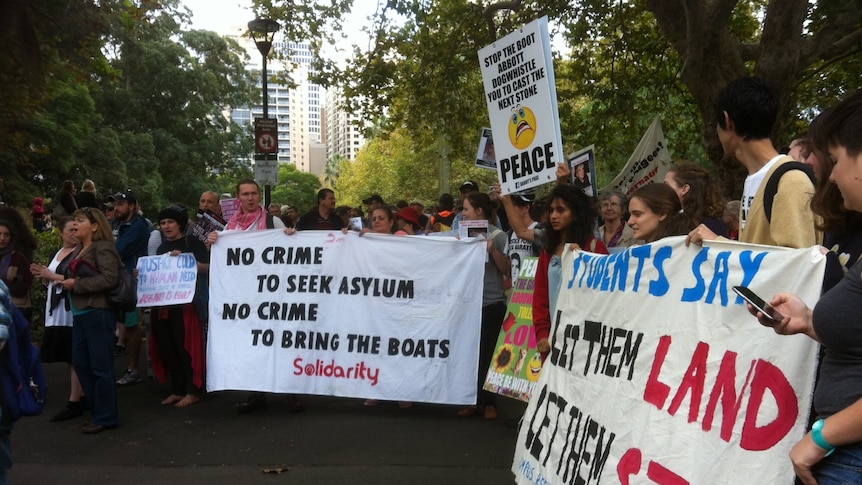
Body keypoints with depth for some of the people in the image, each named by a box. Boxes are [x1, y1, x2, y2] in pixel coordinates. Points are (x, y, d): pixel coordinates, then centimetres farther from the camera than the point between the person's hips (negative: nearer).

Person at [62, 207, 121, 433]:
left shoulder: (103, 247, -10)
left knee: (100, 365, -2)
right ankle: (97, 410, 25)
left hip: (98, 312, -10)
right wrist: (66, 281, 5)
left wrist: (76, 284, -16)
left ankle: (106, 417, 8)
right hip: (80, 313, 10)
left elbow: (109, 279, -20)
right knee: (80, 362, 13)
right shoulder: (79, 249, 17)